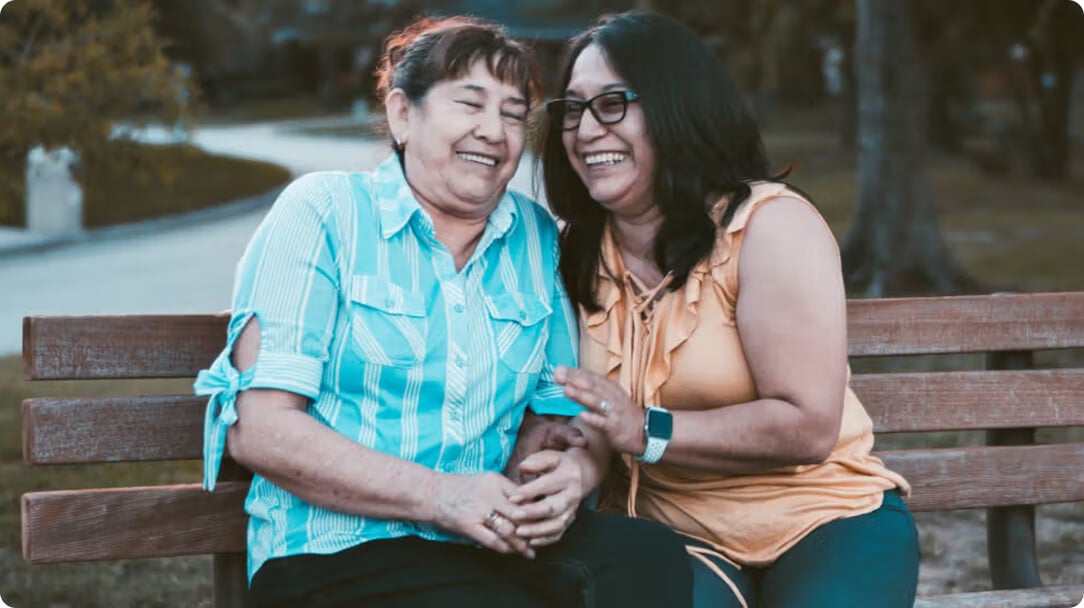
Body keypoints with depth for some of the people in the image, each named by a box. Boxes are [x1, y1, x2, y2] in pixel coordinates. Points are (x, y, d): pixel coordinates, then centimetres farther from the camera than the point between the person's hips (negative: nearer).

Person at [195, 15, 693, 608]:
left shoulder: (538, 240, 12)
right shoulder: (322, 211, -2)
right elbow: (259, 429, -9)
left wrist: (573, 472, -14)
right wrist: (437, 495, -20)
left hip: (496, 546, 5)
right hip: (339, 556, -5)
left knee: (651, 553, -24)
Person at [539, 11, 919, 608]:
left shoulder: (770, 224, -11)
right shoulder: (573, 254, 6)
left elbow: (808, 426, -19)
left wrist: (648, 431, -24)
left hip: (824, 519, -2)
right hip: (668, 532, 2)